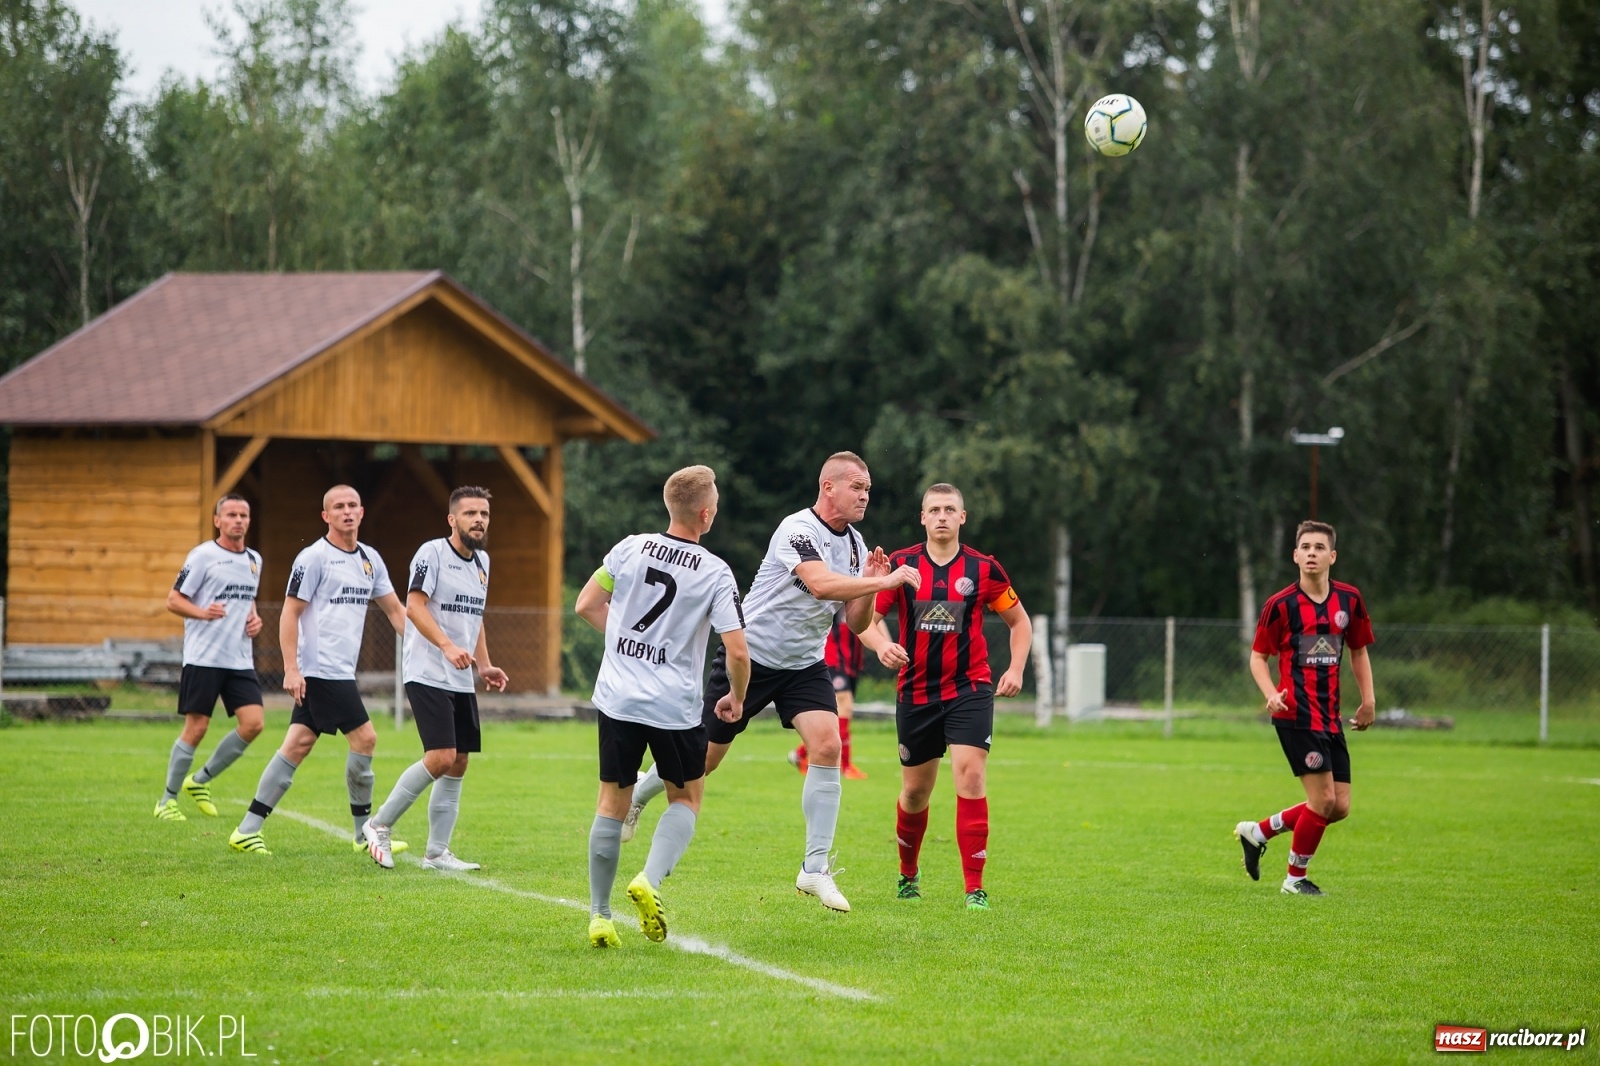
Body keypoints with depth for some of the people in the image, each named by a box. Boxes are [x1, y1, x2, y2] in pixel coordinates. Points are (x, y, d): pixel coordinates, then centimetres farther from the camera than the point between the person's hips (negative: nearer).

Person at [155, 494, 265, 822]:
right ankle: (167, 800, 10)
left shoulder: (254, 560, 14)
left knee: (252, 724, -7)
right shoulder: (203, 556, -6)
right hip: (203, 657, -6)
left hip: (240, 659, 6)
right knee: (196, 728, -5)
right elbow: (173, 601, -5)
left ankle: (200, 781, 12)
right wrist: (203, 612, -23)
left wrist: (255, 619, 8)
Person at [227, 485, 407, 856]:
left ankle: (248, 830, 6)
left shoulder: (371, 559, 14)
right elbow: (290, 613, -10)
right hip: (322, 669, -8)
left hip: (341, 671, 8)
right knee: (364, 738, -9)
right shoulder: (313, 558, -8)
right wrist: (291, 668, -16)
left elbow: (395, 610, 20)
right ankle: (366, 834, 2)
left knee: (298, 745, 5)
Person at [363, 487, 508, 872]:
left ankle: (437, 852, 12)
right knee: (440, 757, -17)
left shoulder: (481, 561, 16)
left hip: (461, 681, 8)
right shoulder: (432, 553, -9)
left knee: (458, 763, 5)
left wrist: (485, 665, 15)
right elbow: (414, 606, -18)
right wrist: (447, 646, -29)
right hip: (428, 676, -8)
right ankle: (380, 825, -1)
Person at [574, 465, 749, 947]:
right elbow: (737, 651, -11)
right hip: (676, 707, -2)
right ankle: (650, 880, -7)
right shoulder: (716, 574, -9)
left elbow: (586, 606, 6)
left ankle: (599, 915, 10)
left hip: (617, 700, 2)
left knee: (612, 804, 11)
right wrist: (736, 699, 8)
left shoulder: (631, 548, -1)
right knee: (686, 798, 17)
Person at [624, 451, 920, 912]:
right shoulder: (798, 529, -21)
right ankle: (637, 795, 38)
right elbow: (820, 584, -39)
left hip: (805, 663, 6)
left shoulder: (855, 544, 3)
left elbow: (856, 622, 4)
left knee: (827, 745, -17)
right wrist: (882, 582, -41)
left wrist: (868, 584, -13)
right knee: (704, 757, 5)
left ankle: (815, 869, -11)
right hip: (750, 655, -6)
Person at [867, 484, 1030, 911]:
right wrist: (882, 645, -21)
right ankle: (908, 873, 36)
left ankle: (975, 888, -14)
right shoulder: (900, 566, -1)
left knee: (970, 775, -17)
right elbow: (866, 617, 1)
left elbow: (1019, 621, 10)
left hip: (969, 690, -2)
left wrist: (1016, 669, -4)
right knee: (915, 789, 10)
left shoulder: (983, 569, -1)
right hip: (916, 694, 2)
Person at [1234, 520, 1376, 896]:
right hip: (1296, 713, -6)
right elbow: (1258, 656, 1)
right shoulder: (1281, 605, -6)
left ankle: (1258, 832, 22)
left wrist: (1368, 700, 11)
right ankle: (1296, 878, 8)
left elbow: (1358, 650, 19)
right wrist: (1271, 694, -17)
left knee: (1339, 807, 5)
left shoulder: (1349, 599, 7)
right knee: (1323, 798, -11)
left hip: (1330, 715, 6)